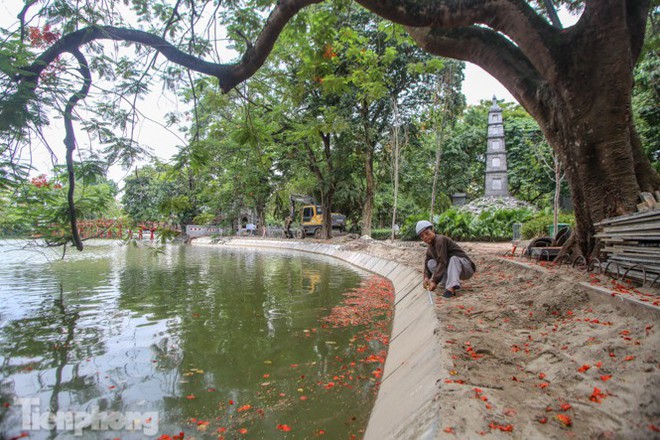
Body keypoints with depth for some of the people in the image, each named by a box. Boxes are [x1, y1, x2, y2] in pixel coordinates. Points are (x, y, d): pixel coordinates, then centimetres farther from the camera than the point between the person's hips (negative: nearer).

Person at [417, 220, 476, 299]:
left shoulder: (440, 240, -21)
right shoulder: (429, 250, 6)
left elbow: (443, 262, -27)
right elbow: (426, 264, 8)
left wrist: (435, 281, -27)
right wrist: (426, 277, -14)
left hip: (466, 269, -7)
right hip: (451, 268, 7)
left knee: (454, 258, -36)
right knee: (431, 263, -9)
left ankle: (451, 287, -46)